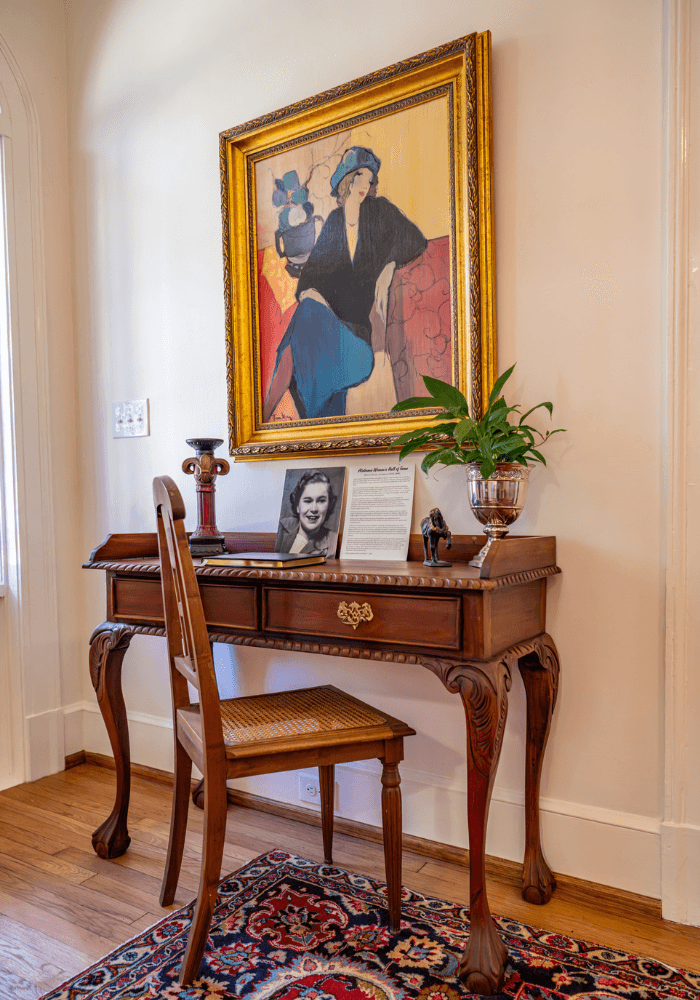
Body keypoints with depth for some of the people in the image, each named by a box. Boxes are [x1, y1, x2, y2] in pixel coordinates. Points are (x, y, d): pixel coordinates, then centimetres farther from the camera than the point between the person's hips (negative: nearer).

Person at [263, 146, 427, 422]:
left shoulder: (379, 210, 10)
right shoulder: (334, 221, 18)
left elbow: (415, 238, -3)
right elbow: (315, 263, 15)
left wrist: (388, 268, -20)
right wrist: (307, 290, -9)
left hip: (360, 321, -1)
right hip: (328, 309, 1)